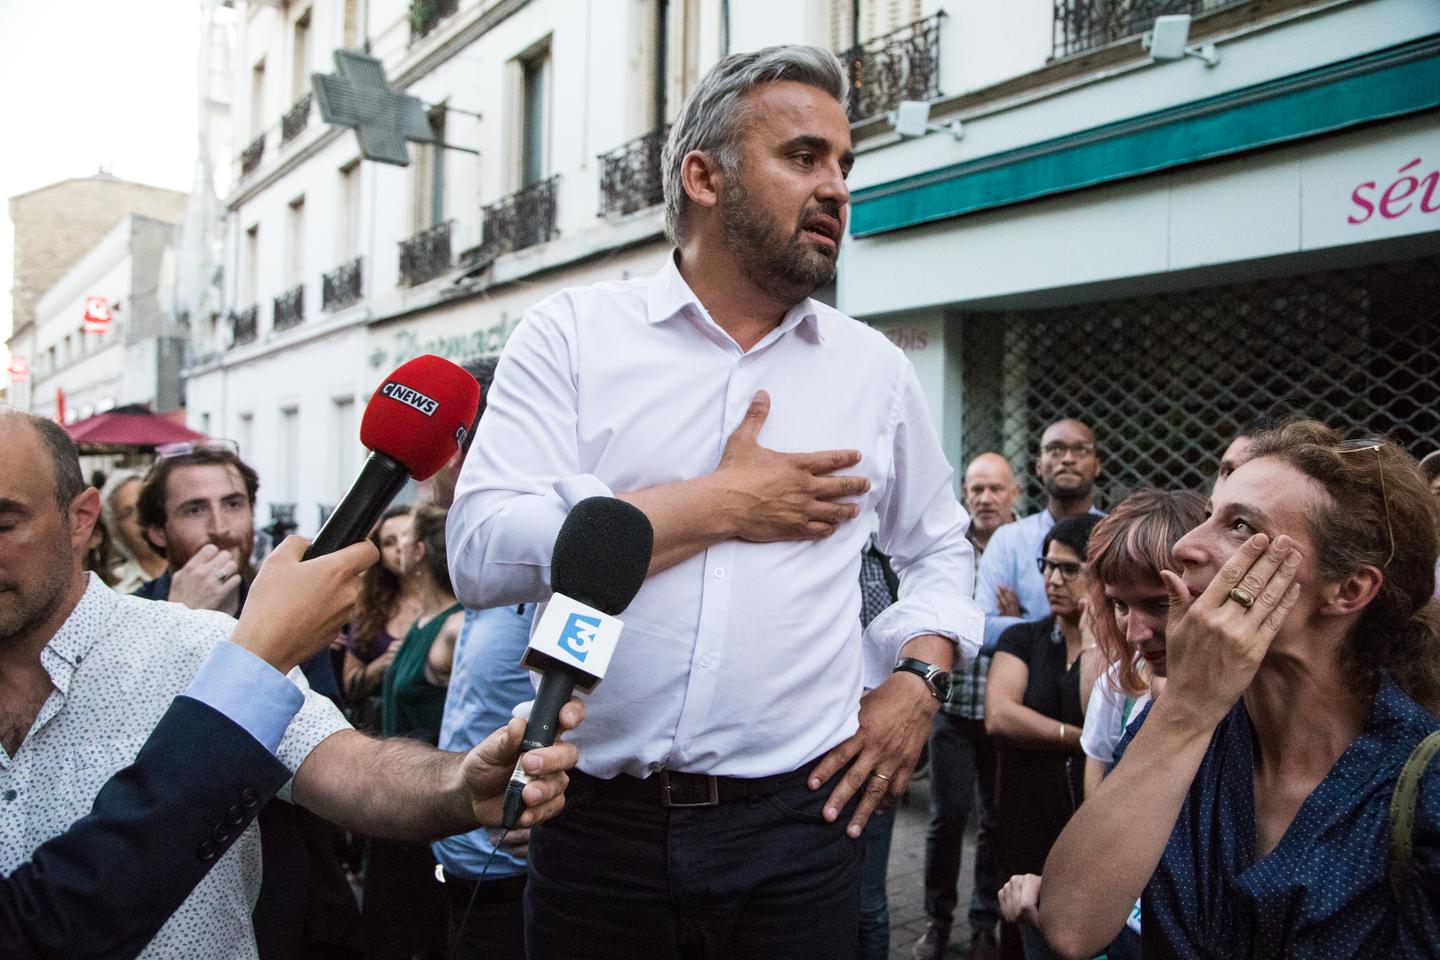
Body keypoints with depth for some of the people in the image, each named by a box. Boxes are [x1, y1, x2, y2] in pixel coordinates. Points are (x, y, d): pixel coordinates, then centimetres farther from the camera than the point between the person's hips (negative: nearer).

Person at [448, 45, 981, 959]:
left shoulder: (877, 368, 7)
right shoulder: (572, 333, -2)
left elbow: (940, 548, 20)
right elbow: (482, 551, -13)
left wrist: (918, 677, 2)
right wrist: (720, 506, -13)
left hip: (798, 819, 2)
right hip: (600, 822, -1)